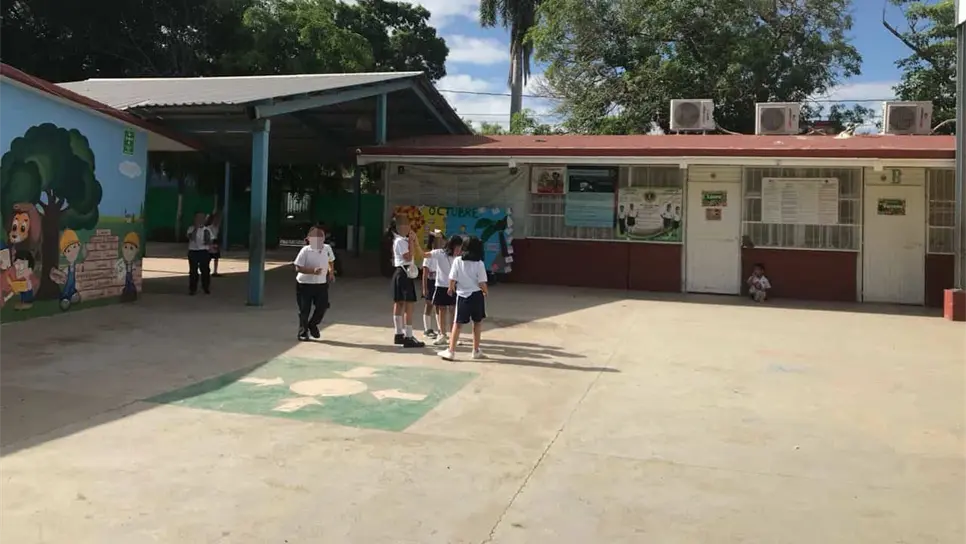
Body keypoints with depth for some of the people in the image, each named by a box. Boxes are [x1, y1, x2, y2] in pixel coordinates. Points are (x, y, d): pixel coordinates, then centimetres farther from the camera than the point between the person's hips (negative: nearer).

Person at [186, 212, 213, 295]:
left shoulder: (207, 230, 5)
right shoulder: (191, 229, 0)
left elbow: (209, 241, 9)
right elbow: (191, 237, -18)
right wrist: (196, 228, -19)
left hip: (204, 252, 1)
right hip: (193, 251, -1)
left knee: (205, 270, 4)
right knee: (193, 271, 2)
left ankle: (206, 288, 16)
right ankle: (192, 289, 9)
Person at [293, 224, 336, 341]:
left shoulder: (327, 248, -1)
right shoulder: (305, 250, -15)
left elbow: (331, 261, 20)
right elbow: (298, 268, -18)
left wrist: (331, 272, 10)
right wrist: (312, 271, -29)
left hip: (321, 284, 4)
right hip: (305, 284, -4)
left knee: (322, 306, -1)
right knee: (304, 310, 2)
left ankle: (313, 325, 27)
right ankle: (303, 332, 21)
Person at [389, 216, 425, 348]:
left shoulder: (403, 240, 16)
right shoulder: (400, 241, -15)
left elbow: (417, 249, 22)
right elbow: (408, 257, -21)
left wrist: (414, 238, 11)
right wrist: (411, 241, -17)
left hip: (401, 273, 11)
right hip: (404, 273, -11)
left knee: (399, 304, 14)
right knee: (408, 305, -12)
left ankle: (399, 334, 21)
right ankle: (408, 338, -13)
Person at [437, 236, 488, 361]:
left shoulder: (457, 261, -6)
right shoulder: (479, 263, -8)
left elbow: (452, 280, -5)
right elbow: (482, 283, -10)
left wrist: (451, 288, 16)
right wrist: (486, 292, 11)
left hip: (462, 295, 0)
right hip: (476, 295, 0)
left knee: (457, 324, 6)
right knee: (477, 323, 15)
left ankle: (451, 351, 3)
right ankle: (476, 350, 22)